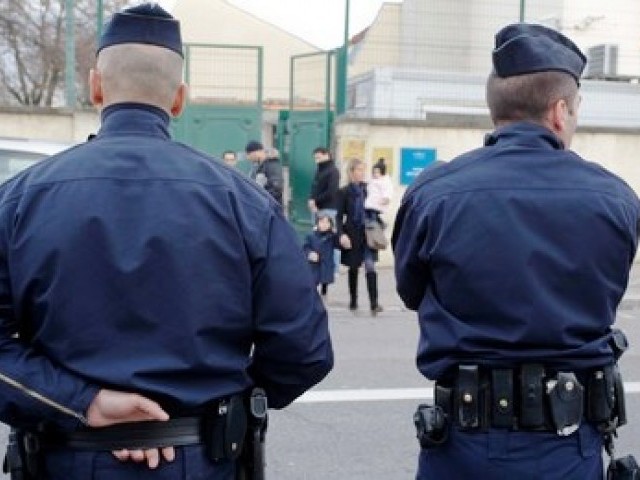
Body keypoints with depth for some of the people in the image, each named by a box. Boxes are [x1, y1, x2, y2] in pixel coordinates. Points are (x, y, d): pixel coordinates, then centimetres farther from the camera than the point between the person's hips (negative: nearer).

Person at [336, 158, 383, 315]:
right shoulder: (344, 192, -2)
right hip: (352, 233, -1)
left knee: (370, 267, -9)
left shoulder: (368, 189, 2)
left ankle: (374, 303, -12)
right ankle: (353, 301, 24)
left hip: (368, 232, 1)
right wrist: (341, 234, -14)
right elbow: (339, 216, -3)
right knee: (353, 268, 10)